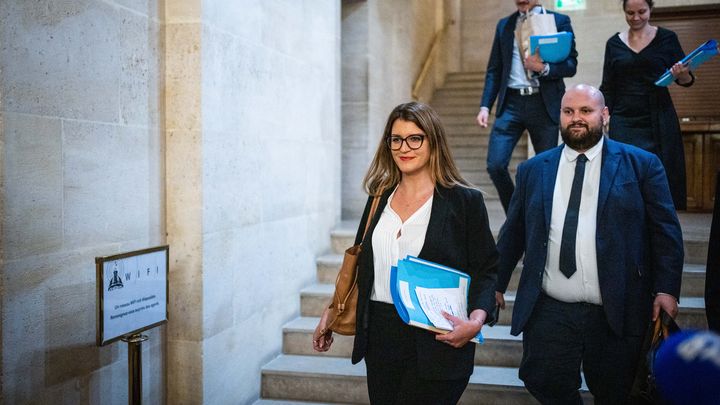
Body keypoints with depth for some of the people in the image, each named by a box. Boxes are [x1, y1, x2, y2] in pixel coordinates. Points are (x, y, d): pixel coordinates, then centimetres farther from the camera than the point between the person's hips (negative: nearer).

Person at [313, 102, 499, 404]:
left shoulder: (465, 201, -4)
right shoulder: (380, 198, 10)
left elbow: (486, 270, -4)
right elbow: (359, 265, 16)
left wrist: (476, 320, -20)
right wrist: (330, 315, 13)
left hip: (435, 343, -4)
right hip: (379, 335, 5)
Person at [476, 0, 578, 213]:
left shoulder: (559, 21, 5)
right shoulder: (504, 25, 14)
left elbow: (571, 65, 0)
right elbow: (494, 70, 12)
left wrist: (544, 68, -18)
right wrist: (485, 106, 1)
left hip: (544, 104, -2)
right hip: (511, 102, 2)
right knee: (495, 165, -9)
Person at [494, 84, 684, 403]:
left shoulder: (641, 165, 2)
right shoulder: (533, 170, 8)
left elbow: (665, 230, 1)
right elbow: (513, 233, 13)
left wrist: (666, 288, -8)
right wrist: (497, 284, 13)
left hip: (616, 312, -1)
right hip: (548, 310, 2)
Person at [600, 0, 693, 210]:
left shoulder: (666, 38, 4)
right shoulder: (614, 43, 8)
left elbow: (686, 80, 7)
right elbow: (607, 88, 9)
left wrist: (682, 74, -16)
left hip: (659, 122, -1)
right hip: (624, 123, 1)